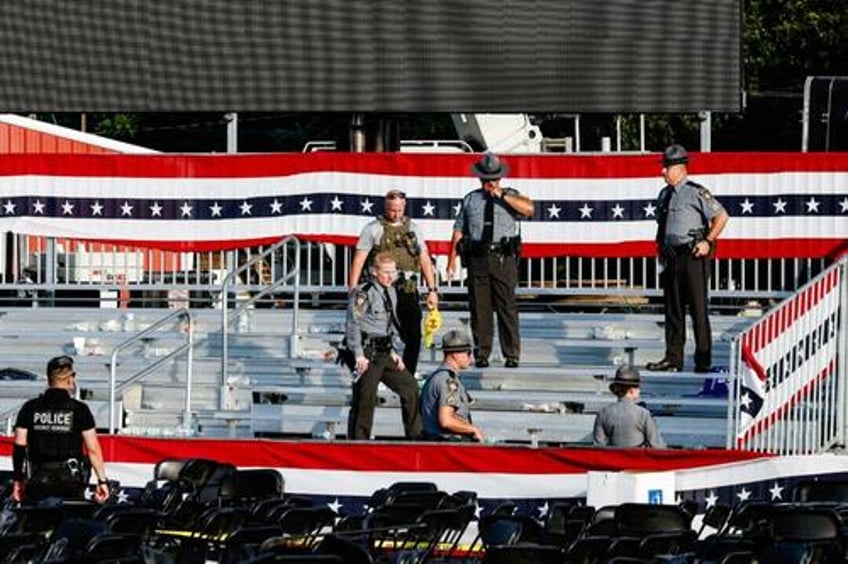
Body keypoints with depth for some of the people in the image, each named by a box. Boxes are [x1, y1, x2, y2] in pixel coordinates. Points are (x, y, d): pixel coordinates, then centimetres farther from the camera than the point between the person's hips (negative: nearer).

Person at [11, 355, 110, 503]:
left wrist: (18, 480, 10)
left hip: (38, 483, 2)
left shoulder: (30, 408, 3)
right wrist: (102, 481, 1)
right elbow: (93, 449, -6)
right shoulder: (79, 410, -3)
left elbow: (19, 447, 3)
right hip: (71, 482, -2)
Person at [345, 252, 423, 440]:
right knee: (365, 400, -7)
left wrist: (394, 352, 17)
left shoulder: (391, 292, 16)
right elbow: (353, 324, -15)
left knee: (410, 386, 9)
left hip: (384, 354, 8)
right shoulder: (363, 293, -11)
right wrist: (359, 355, -20)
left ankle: (416, 436, 18)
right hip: (367, 353, -8)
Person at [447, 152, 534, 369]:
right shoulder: (470, 200, 15)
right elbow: (459, 230, 13)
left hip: (503, 259, -2)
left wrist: (502, 195, -12)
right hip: (477, 260, 2)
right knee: (479, 308, 2)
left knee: (507, 307, -5)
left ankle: (512, 356, -2)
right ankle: (481, 354, 7)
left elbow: (528, 208, -11)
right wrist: (452, 259, 5)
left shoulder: (510, 196, 10)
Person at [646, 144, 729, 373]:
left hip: (693, 256, -8)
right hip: (671, 257, 8)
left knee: (698, 308, -5)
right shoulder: (665, 195, 14)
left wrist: (708, 241, -12)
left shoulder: (696, 192, -9)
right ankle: (673, 358, 12)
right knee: (673, 309, 8)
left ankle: (703, 360, -1)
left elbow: (722, 216, -9)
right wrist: (661, 247, 16)